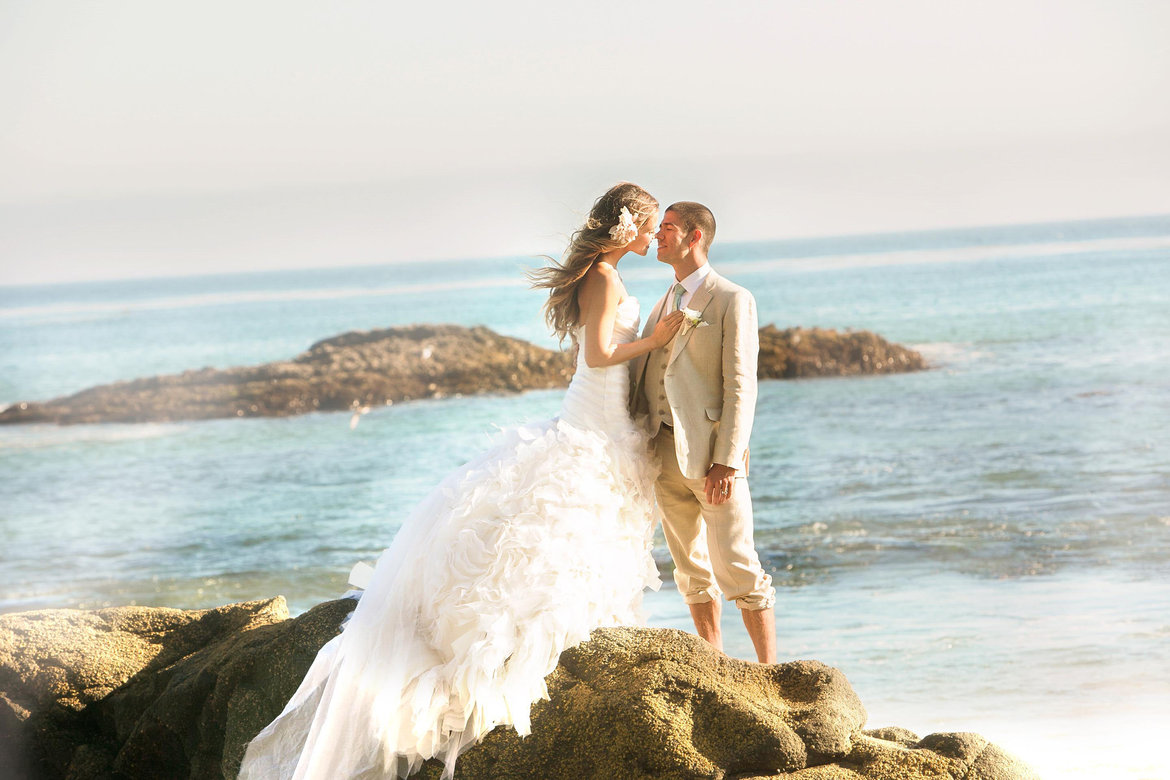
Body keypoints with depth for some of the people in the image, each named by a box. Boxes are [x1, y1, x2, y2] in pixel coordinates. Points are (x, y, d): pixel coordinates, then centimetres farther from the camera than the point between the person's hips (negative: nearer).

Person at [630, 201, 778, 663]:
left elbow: (741, 387, -11)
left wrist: (726, 462, -18)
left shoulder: (732, 301, -4)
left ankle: (769, 668, -1)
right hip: (666, 452, 7)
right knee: (692, 570, 10)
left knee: (736, 568, -8)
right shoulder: (662, 307, 19)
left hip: (712, 454, -7)